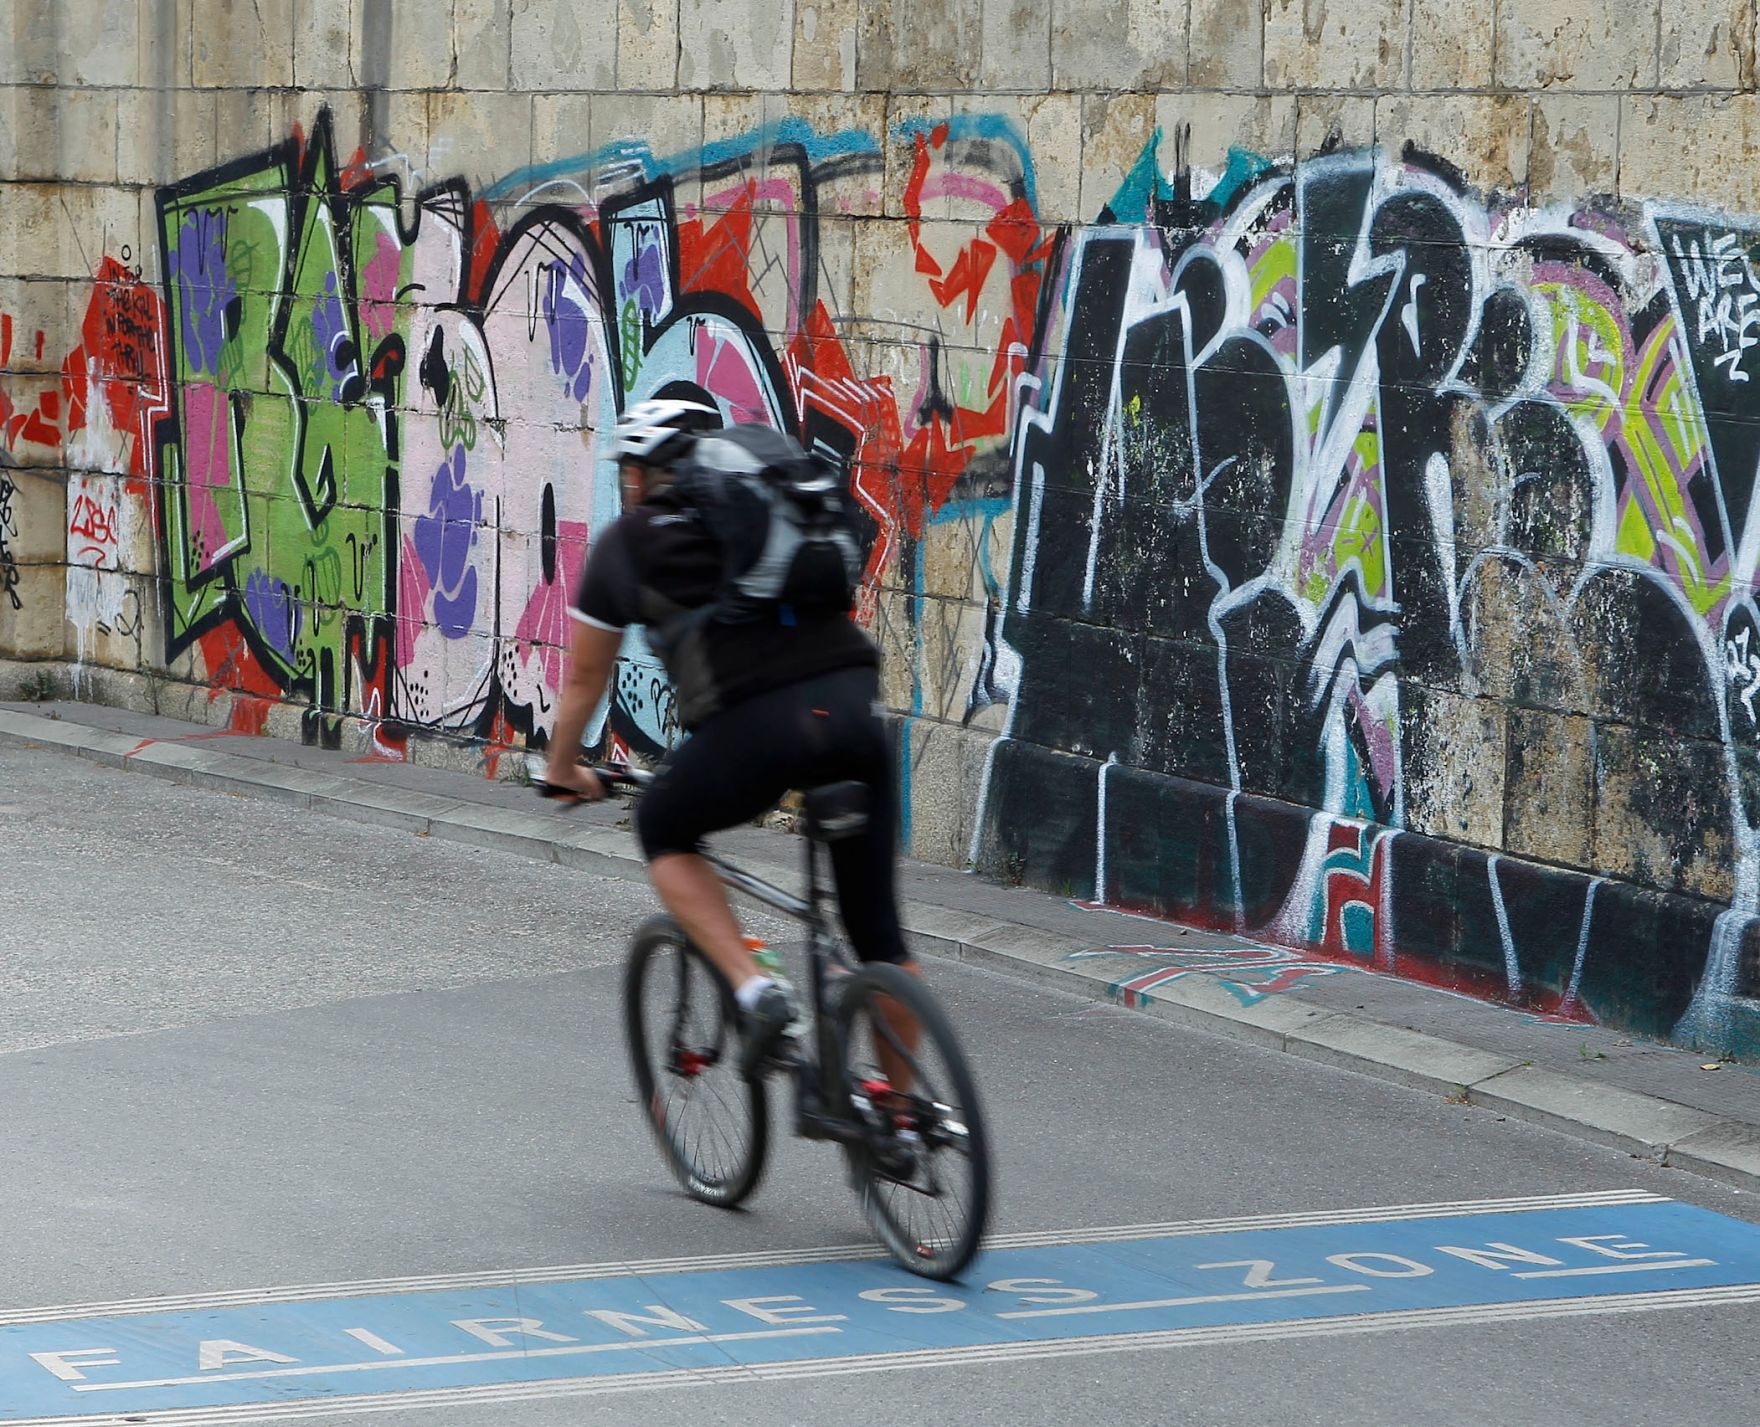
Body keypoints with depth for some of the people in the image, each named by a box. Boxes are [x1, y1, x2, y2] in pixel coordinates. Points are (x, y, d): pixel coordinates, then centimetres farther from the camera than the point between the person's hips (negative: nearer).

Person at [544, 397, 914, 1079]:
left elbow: (584, 677, 30)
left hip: (753, 721, -4)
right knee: (877, 924, 17)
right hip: (853, 703, 4)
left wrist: (564, 769, 46)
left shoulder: (626, 541, 19)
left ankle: (754, 990, 7)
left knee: (664, 833, 25)